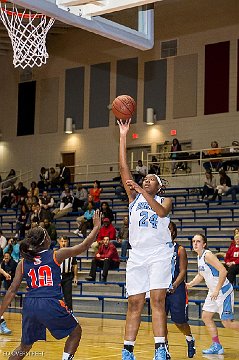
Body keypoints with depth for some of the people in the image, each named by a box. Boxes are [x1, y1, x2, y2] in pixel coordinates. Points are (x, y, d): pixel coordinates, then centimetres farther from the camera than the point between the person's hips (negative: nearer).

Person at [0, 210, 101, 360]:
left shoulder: (23, 263, 11)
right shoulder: (56, 255, 2)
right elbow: (84, 246, 8)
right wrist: (97, 227, 20)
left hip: (30, 305, 4)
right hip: (51, 304, -4)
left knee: (25, 346, 22)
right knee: (76, 331, 20)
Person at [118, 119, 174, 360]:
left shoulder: (164, 200, 11)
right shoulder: (134, 197, 16)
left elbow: (162, 212, -14)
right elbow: (124, 169, 6)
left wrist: (144, 192, -22)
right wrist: (123, 136, 0)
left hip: (159, 254, -3)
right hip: (137, 255, 3)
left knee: (157, 301, -12)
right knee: (134, 304, 1)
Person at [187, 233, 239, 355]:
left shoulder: (208, 255, -19)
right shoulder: (199, 257, 10)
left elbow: (223, 271, -26)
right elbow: (200, 275, 23)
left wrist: (217, 290, -25)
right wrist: (190, 284, 8)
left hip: (223, 290, -10)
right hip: (213, 291, 10)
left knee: (227, 323, -8)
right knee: (206, 317, 10)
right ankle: (217, 346, 17)